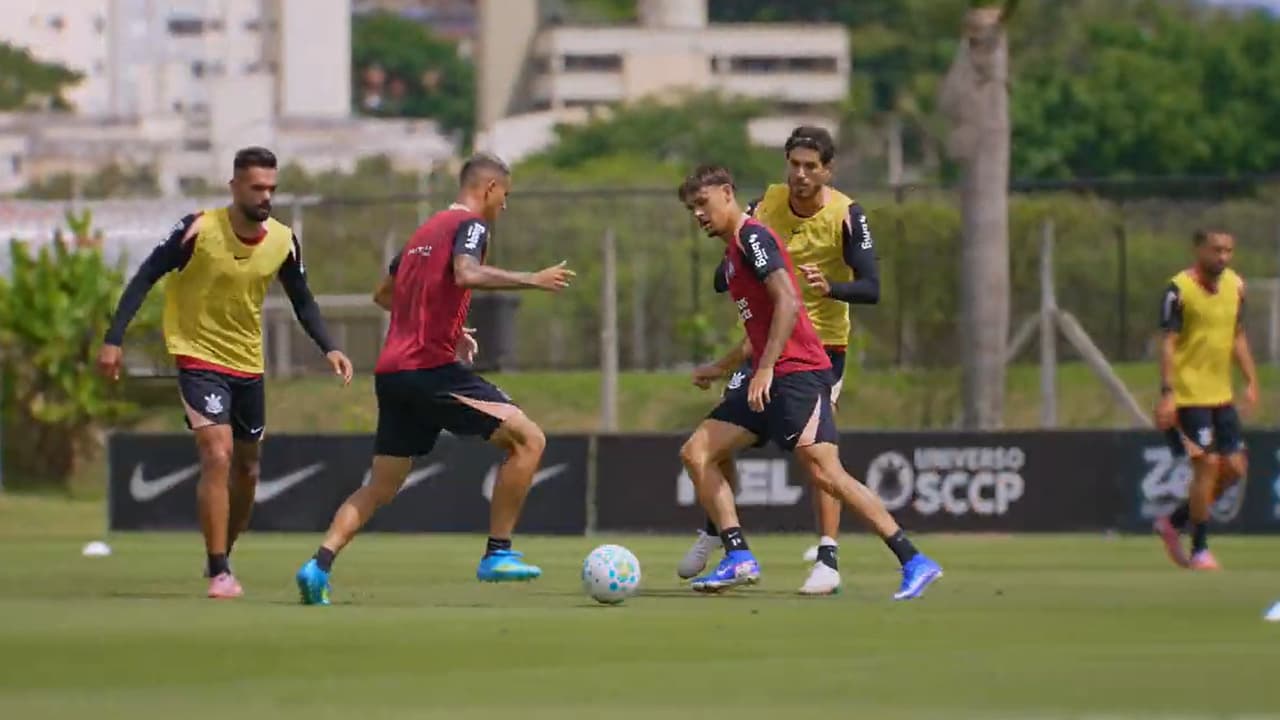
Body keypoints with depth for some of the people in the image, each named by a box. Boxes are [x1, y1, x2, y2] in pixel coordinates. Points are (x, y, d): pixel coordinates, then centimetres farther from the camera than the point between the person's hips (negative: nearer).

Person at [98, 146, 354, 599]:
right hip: (198, 358, -6)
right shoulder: (199, 230, -17)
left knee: (247, 471, 13)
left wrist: (328, 348, -7)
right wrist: (114, 340, -17)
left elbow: (302, 302, 9)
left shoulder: (283, 241, -4)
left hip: (249, 365, 6)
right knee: (217, 456, -20)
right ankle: (219, 574, -16)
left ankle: (221, 557, 35)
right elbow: (145, 278, -11)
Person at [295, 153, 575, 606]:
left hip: (392, 372, 9)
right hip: (430, 367, -9)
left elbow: (384, 293, 32)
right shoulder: (470, 225, -3)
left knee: (381, 488, 13)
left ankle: (319, 565, -2)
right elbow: (466, 274, -25)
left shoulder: (426, 230, 23)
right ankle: (497, 555, -7)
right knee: (528, 439, -5)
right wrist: (532, 280, -20)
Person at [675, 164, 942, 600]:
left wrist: (766, 368, -25)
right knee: (696, 453, 4)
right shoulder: (733, 252, 22)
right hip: (769, 380, 10)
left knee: (824, 472, -19)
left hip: (797, 373, -10)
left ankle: (913, 562, -18)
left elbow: (787, 302, -20)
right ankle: (739, 559, -2)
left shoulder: (752, 237, -8)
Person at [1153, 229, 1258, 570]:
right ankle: (1199, 551, -1)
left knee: (1235, 468, 5)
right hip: (1188, 397, -7)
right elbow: (1168, 343, -13)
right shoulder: (1179, 289, -12)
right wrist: (1168, 393, -19)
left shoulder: (1235, 285, 9)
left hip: (1222, 396, 7)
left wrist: (1251, 380, 10)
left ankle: (1174, 522, 22)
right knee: (1207, 464, -11)